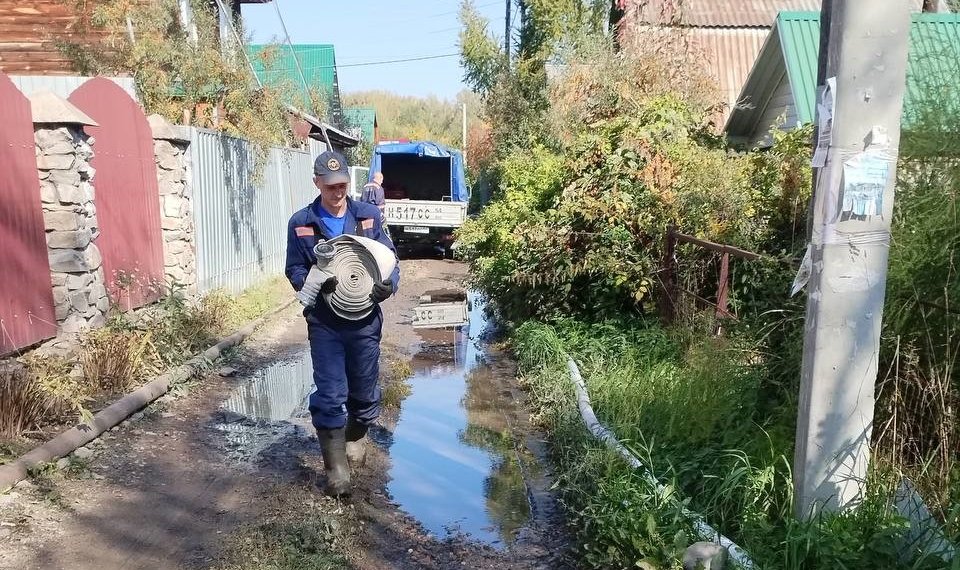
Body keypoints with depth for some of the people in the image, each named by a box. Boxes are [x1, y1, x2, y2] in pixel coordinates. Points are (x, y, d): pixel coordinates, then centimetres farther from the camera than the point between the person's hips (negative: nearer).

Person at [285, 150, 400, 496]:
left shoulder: (369, 216, 0)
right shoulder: (301, 224, -2)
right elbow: (294, 270, 2)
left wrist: (389, 283, -17)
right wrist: (315, 281, -20)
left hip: (365, 321, 2)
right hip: (324, 324, -1)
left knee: (365, 391, 14)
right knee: (330, 396, -2)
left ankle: (355, 440, 43)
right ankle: (336, 470, 10)